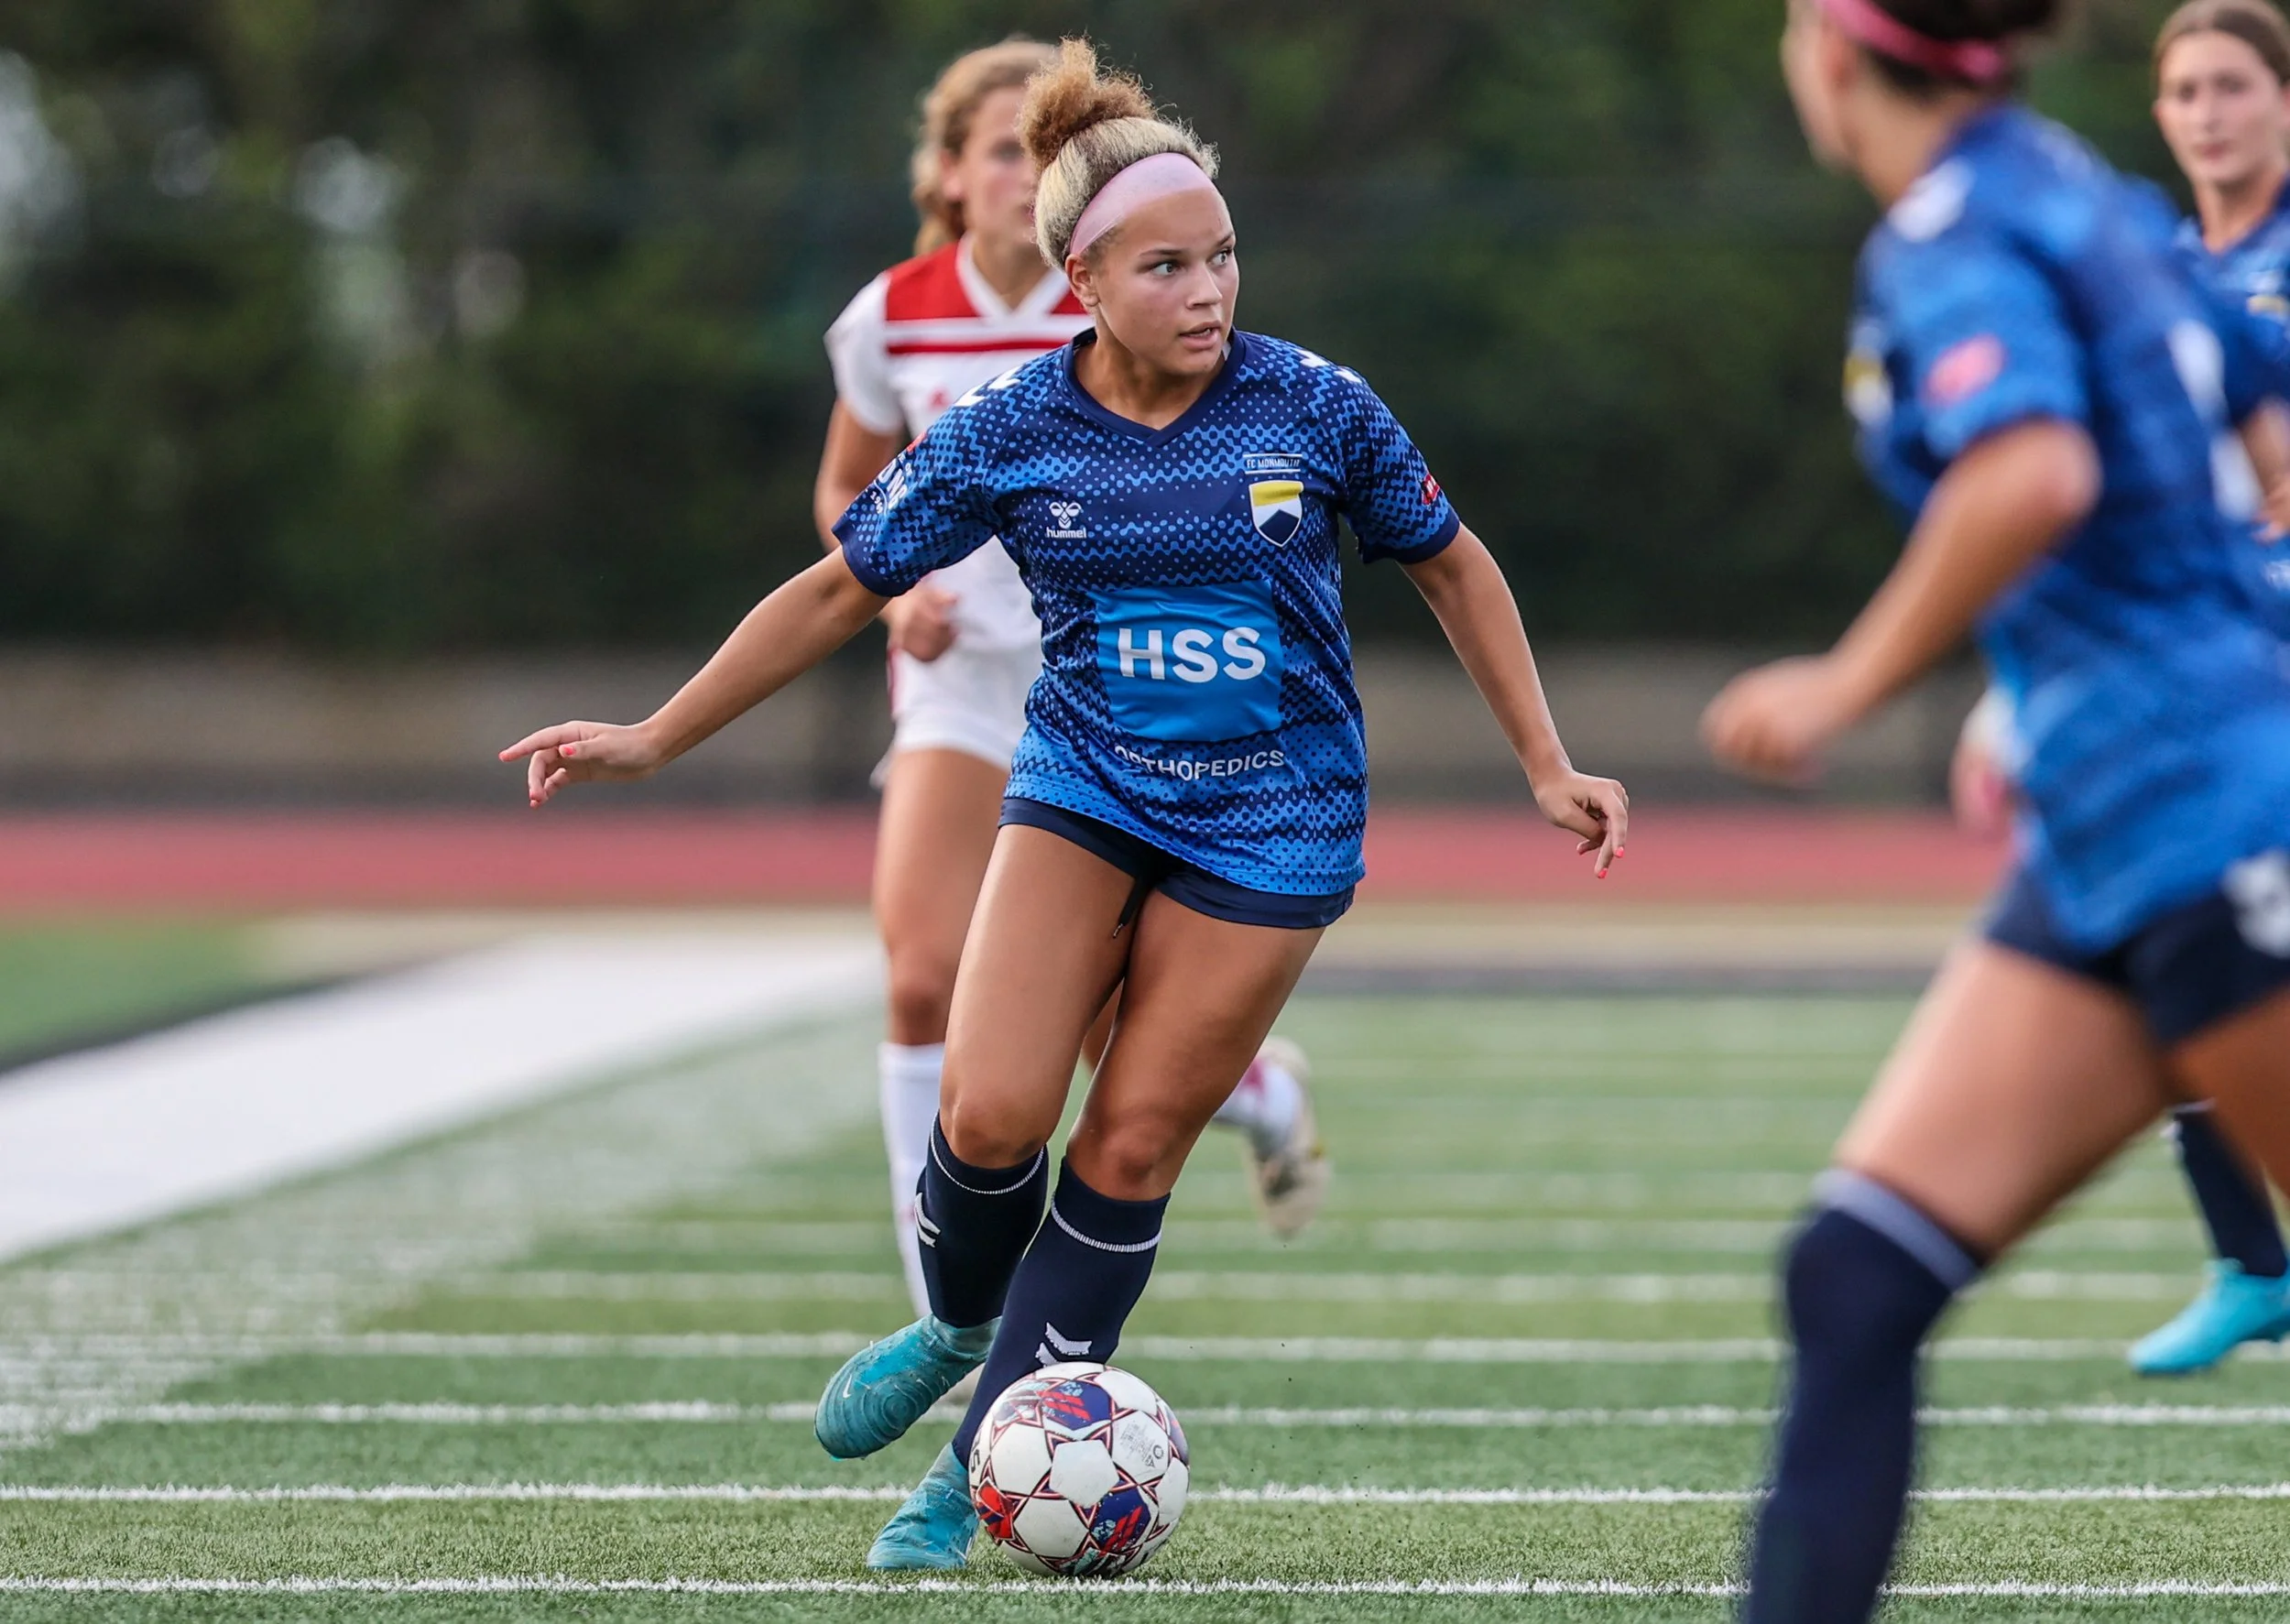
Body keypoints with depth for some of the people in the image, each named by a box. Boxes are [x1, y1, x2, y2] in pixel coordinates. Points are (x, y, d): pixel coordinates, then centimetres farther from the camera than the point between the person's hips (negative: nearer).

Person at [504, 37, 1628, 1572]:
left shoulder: (1316, 407, -12)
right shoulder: (1007, 434, -9)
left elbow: (1453, 566, 5)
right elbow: (840, 591, 2)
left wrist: (1548, 767, 5)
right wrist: (654, 739, 3)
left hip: (1270, 825, -1)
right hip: (1083, 790, 1)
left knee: (1131, 1147, -1)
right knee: (993, 1112, -16)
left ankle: (985, 1463, 12)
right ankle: (959, 1326, 18)